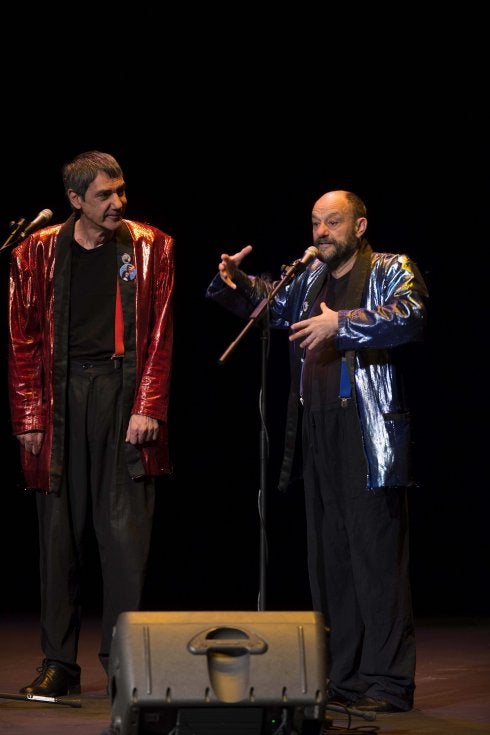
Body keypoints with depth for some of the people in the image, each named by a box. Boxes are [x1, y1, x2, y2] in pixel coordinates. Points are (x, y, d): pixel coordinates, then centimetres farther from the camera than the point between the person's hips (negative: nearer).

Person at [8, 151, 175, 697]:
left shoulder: (149, 248, 6)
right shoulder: (37, 253, 7)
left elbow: (159, 335, 3)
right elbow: (23, 341, 6)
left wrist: (148, 407, -6)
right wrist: (29, 419, 0)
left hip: (124, 390, -1)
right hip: (60, 394, 1)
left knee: (126, 529, -4)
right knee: (59, 532, 3)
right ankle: (58, 663, 10)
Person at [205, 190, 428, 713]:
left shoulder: (391, 271, 1)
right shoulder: (308, 279, 19)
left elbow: (411, 317, -18)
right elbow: (265, 301, 33)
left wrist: (341, 323, -27)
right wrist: (234, 281, 12)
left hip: (369, 435, -7)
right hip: (317, 434, 7)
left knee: (376, 557, -9)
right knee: (329, 558, 9)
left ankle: (388, 683, -7)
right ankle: (342, 678, 15)